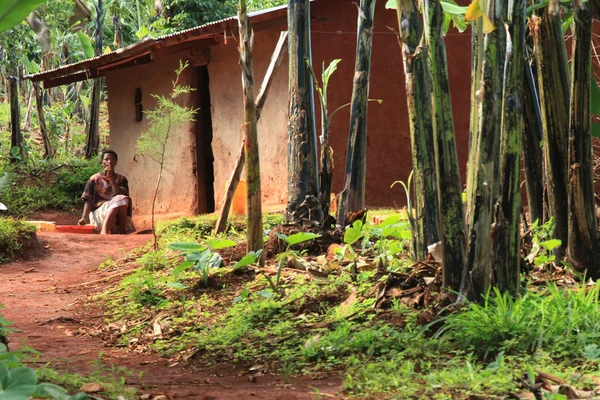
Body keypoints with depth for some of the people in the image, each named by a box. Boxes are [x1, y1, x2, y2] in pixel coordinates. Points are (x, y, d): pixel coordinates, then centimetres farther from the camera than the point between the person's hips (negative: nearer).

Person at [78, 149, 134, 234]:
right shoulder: (95, 179, 10)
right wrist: (84, 218, -14)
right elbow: (88, 201, 2)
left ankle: (122, 231, -34)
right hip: (98, 213, -2)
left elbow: (122, 195, -5)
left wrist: (111, 179, -9)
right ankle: (105, 231, -44)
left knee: (123, 200, -31)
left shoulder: (121, 179, 15)